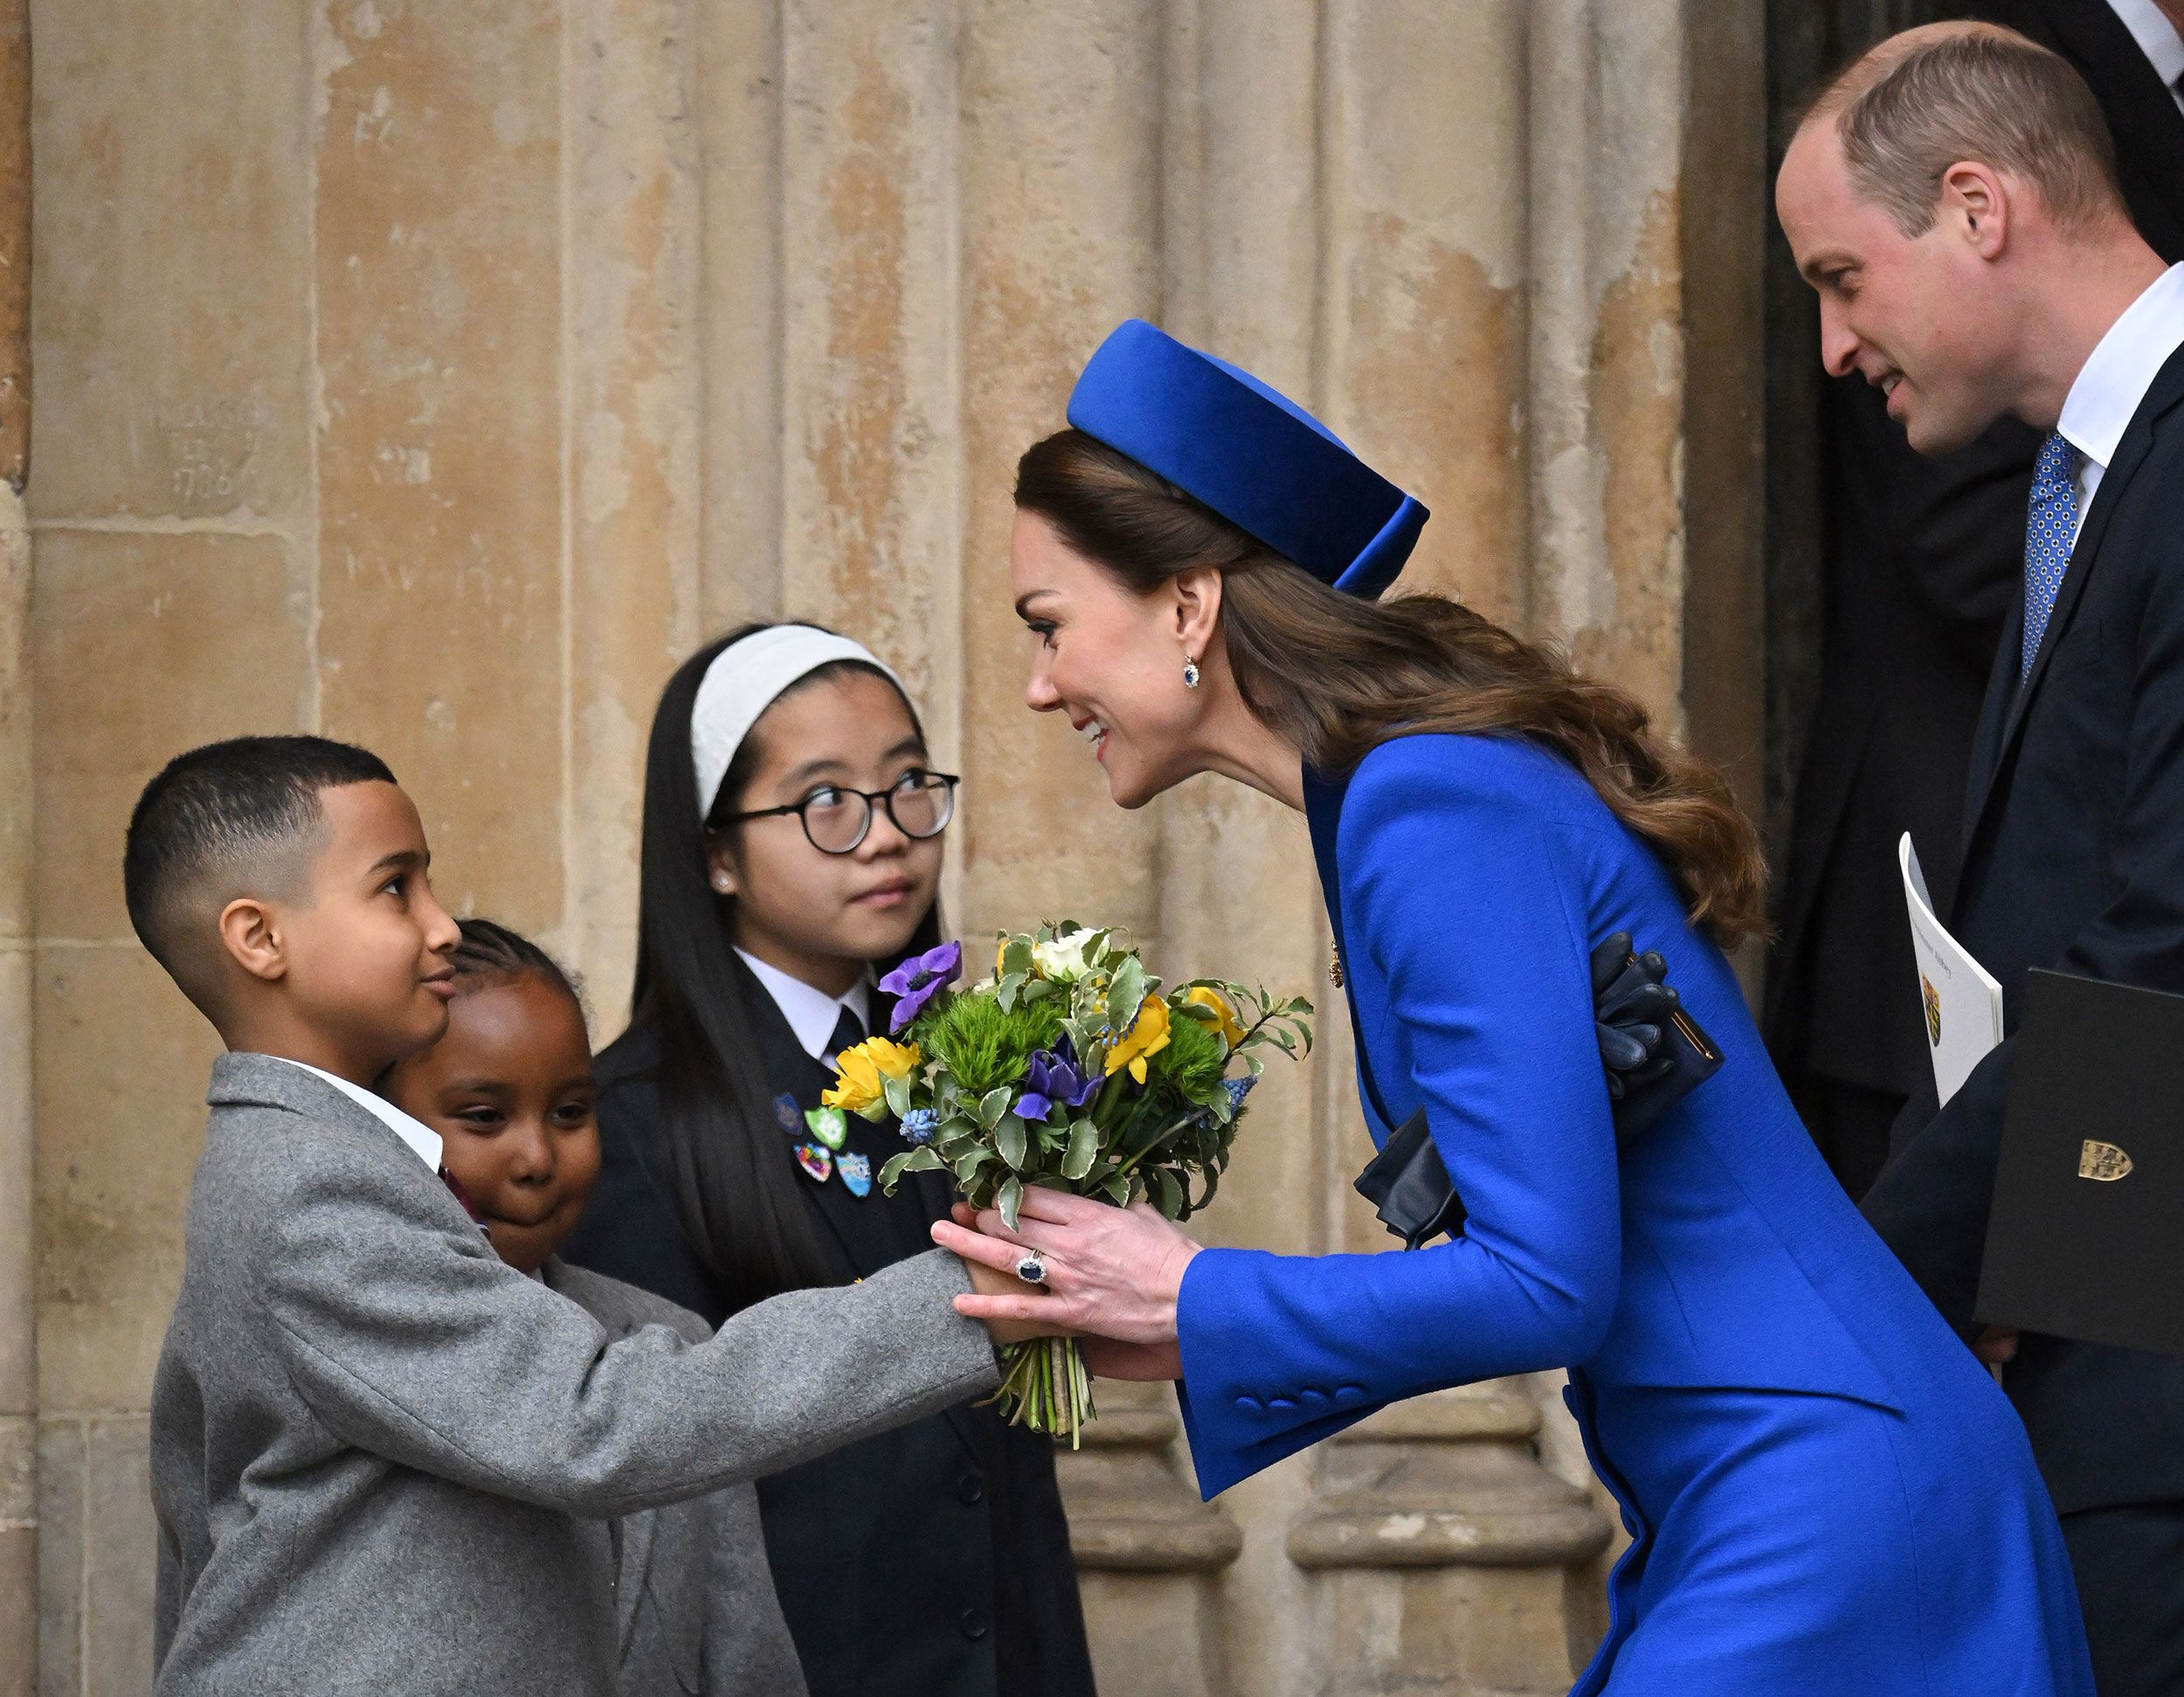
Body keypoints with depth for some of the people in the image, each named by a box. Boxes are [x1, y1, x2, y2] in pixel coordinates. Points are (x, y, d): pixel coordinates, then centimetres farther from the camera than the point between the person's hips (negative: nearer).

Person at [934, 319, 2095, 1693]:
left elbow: (1545, 1282, -21)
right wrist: (1201, 1355, 14)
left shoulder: (1440, 811, -16)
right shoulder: (1430, 787, 12)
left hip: (1824, 1514, -9)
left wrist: (1199, 1304, -9)